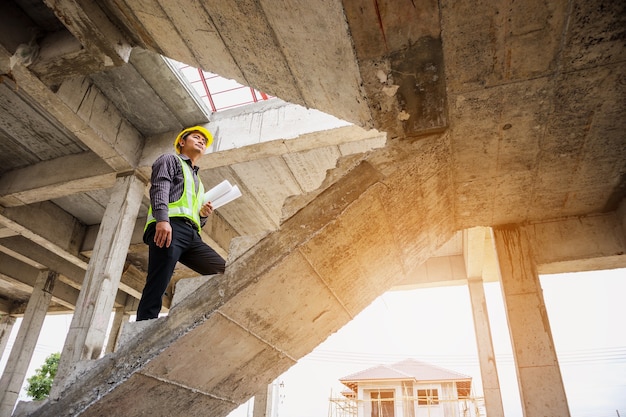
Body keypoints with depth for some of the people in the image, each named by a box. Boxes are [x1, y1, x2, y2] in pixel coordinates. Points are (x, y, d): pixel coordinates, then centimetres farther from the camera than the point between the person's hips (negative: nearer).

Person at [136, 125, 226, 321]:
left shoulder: (198, 182, 38)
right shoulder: (170, 160, 19)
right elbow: (159, 188, -3)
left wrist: (203, 215, 8)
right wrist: (162, 219, -21)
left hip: (191, 234, 7)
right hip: (170, 227, -7)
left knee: (225, 272, -9)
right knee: (156, 286, -17)